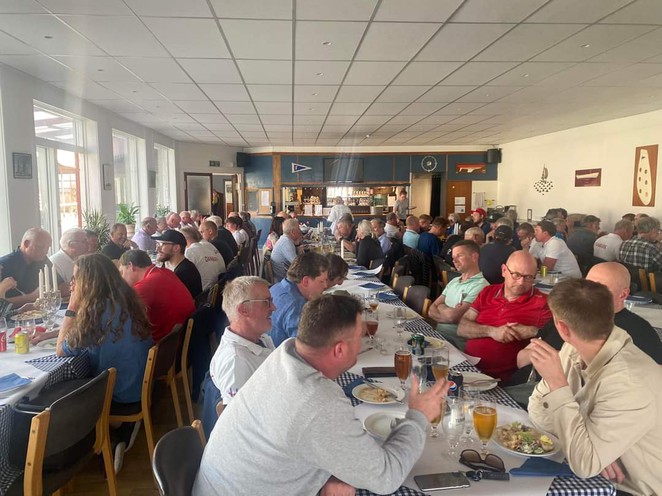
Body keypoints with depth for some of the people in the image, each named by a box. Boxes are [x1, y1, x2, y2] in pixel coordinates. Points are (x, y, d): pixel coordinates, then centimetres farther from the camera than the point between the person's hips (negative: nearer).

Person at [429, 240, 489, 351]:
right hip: (437, 333, 7)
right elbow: (432, 310, 9)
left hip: (456, 341, -7)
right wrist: (449, 313, -11)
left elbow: (453, 316, -20)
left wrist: (441, 306, 1)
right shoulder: (454, 281, 16)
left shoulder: (480, 286, -12)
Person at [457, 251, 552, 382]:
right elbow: (461, 328, 5)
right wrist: (491, 331, -10)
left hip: (499, 378, -6)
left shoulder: (541, 302, 0)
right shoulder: (488, 292, 12)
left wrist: (532, 331, -13)